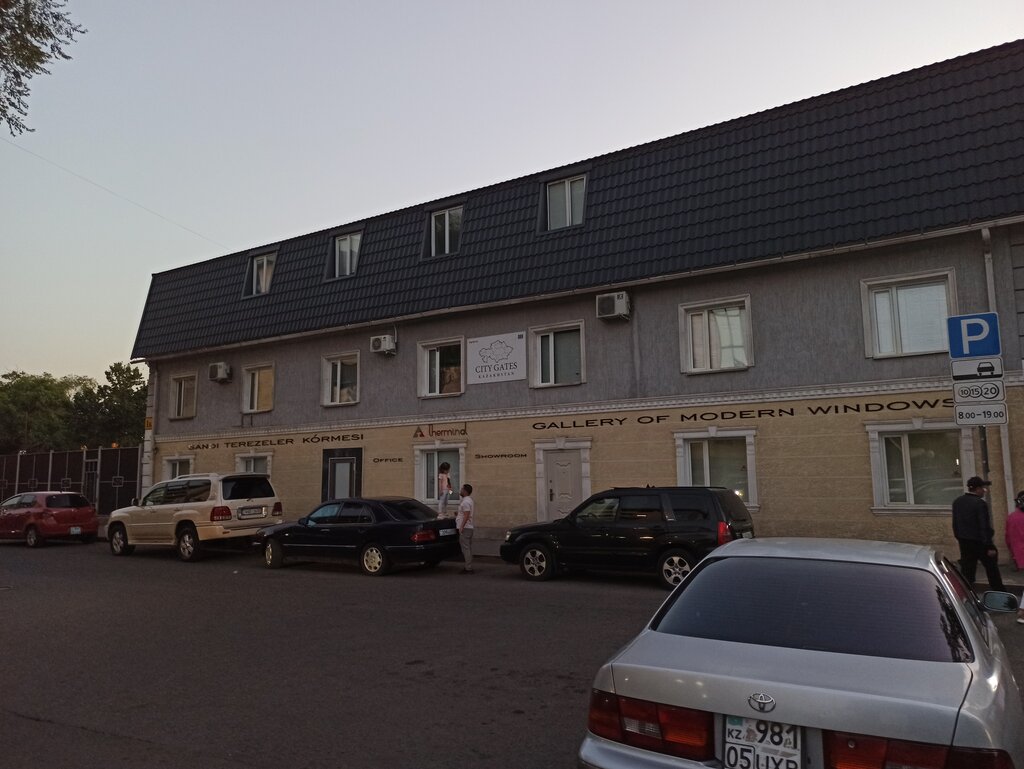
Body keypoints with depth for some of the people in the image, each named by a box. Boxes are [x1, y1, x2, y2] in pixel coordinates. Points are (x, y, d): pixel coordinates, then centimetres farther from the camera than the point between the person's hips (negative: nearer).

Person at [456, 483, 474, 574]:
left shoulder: (466, 502, -17)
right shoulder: (468, 500, 16)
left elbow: (466, 516, -23)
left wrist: (461, 527, -24)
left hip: (465, 528, -11)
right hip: (469, 528, 11)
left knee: (466, 548, -8)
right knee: (468, 548, 13)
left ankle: (468, 568, -7)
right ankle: (469, 567, 17)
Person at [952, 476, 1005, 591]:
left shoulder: (957, 502, 3)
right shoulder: (980, 503, -18)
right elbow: (984, 527, -19)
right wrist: (989, 546, -15)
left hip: (964, 542, 6)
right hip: (980, 542, -5)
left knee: (967, 570, 9)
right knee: (992, 569, 12)